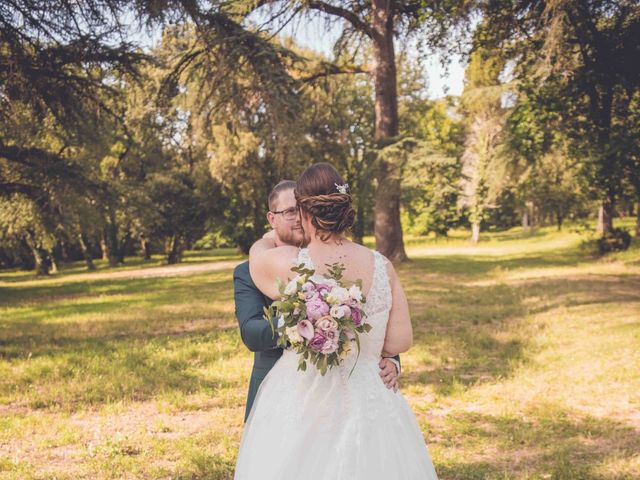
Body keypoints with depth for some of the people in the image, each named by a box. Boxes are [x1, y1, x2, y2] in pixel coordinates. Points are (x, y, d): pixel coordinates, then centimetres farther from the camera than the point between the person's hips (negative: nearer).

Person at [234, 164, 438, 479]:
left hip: (301, 408, -2)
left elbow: (258, 249, 9)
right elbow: (400, 341, -3)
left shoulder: (287, 265, -16)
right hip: (368, 406, 2)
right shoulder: (381, 266, -9)